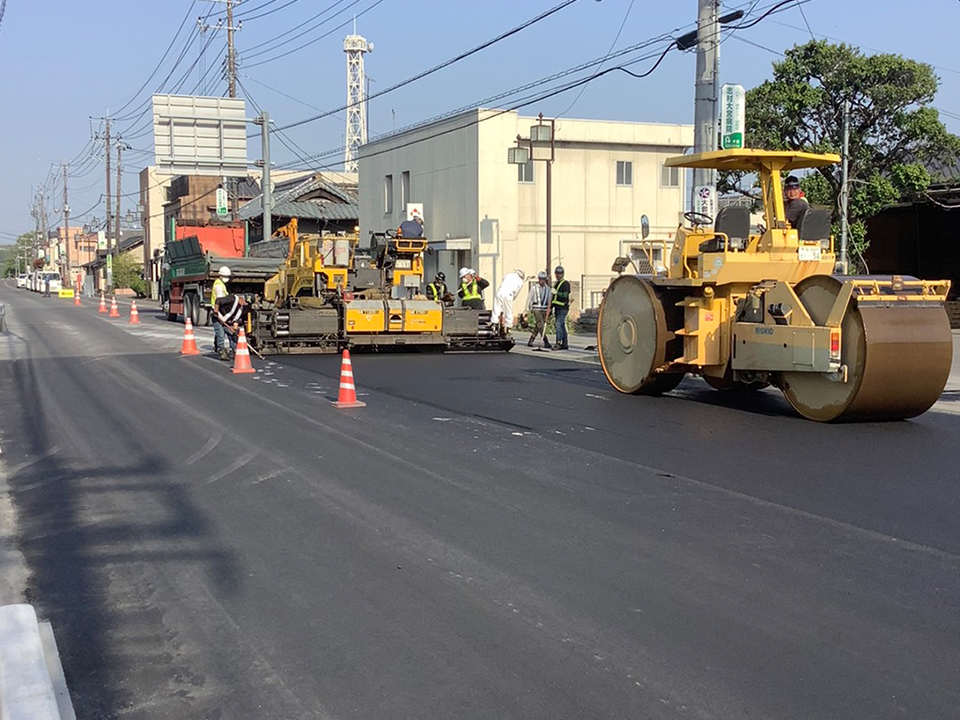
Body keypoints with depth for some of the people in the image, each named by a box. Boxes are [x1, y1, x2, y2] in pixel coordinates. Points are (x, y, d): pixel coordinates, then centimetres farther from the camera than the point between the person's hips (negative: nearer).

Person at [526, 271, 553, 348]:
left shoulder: (548, 288, 7)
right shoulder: (534, 288, -3)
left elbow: (549, 300, 9)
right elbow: (529, 299, 2)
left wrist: (549, 310, 1)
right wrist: (527, 310, 1)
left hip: (544, 310, 4)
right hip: (536, 309, -4)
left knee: (537, 327, 6)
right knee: (541, 325, -14)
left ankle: (530, 342, 17)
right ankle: (546, 342, -17)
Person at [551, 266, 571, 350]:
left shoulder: (565, 283, -7)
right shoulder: (556, 283, 20)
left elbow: (565, 295, -21)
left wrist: (556, 292, -31)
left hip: (563, 308, -9)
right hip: (557, 308, 9)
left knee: (559, 325, -18)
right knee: (562, 326, 11)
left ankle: (558, 343, -20)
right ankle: (564, 344, 15)